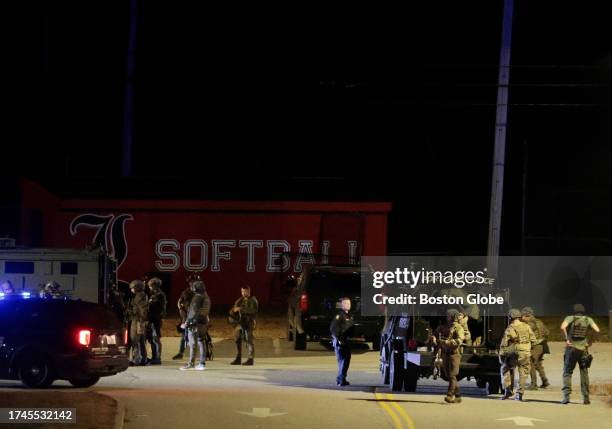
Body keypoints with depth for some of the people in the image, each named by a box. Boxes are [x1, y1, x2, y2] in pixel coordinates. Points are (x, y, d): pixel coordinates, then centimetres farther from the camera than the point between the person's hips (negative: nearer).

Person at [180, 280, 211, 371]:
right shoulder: (206, 297, 11)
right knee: (201, 343, 9)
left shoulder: (197, 298, -15)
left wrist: (186, 322, -12)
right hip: (204, 322, 8)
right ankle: (202, 363, 9)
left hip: (195, 323, -8)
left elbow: (193, 312, -18)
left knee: (192, 344, -4)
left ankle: (191, 363, -5)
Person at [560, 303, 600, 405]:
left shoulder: (570, 318, 1)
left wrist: (566, 339, -8)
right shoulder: (588, 319, 6)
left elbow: (563, 327, -17)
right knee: (584, 373, 12)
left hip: (571, 348, -1)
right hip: (583, 350, 1)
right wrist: (590, 340, 5)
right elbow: (597, 330, -7)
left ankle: (566, 396, -8)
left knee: (567, 372, 5)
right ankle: (586, 397, 10)